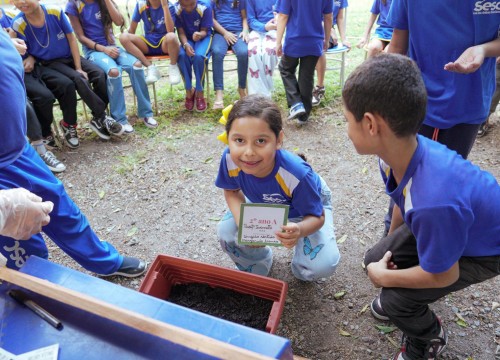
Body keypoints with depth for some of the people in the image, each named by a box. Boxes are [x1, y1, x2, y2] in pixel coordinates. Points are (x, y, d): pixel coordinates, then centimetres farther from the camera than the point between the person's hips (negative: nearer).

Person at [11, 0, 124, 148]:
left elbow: (71, 39, -4)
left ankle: (98, 118, -7)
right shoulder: (18, 24, -15)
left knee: (99, 75, -21)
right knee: (79, 80, -30)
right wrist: (30, 59, -23)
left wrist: (79, 68, -8)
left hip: (69, 57, 3)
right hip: (48, 65, -2)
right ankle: (102, 118, -13)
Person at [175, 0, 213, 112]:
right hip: (187, 39, 2)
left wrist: (199, 35, -38)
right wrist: (186, 44, -30)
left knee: (199, 56, -34)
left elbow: (204, 31, -14)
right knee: (182, 55, -32)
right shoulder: (176, 9, -14)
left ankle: (200, 93, -17)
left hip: (204, 37, -1)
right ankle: (189, 91, -12)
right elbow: (181, 32, -10)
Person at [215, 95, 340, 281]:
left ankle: (301, 273, 17)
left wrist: (299, 230, -51)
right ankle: (256, 271, 17)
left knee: (322, 265, -24)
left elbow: (317, 216, -27)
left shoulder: (297, 174, -43)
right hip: (262, 204, 4)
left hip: (310, 205, -3)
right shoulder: (230, 159, -33)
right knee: (226, 232, -17)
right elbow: (232, 191, -11)